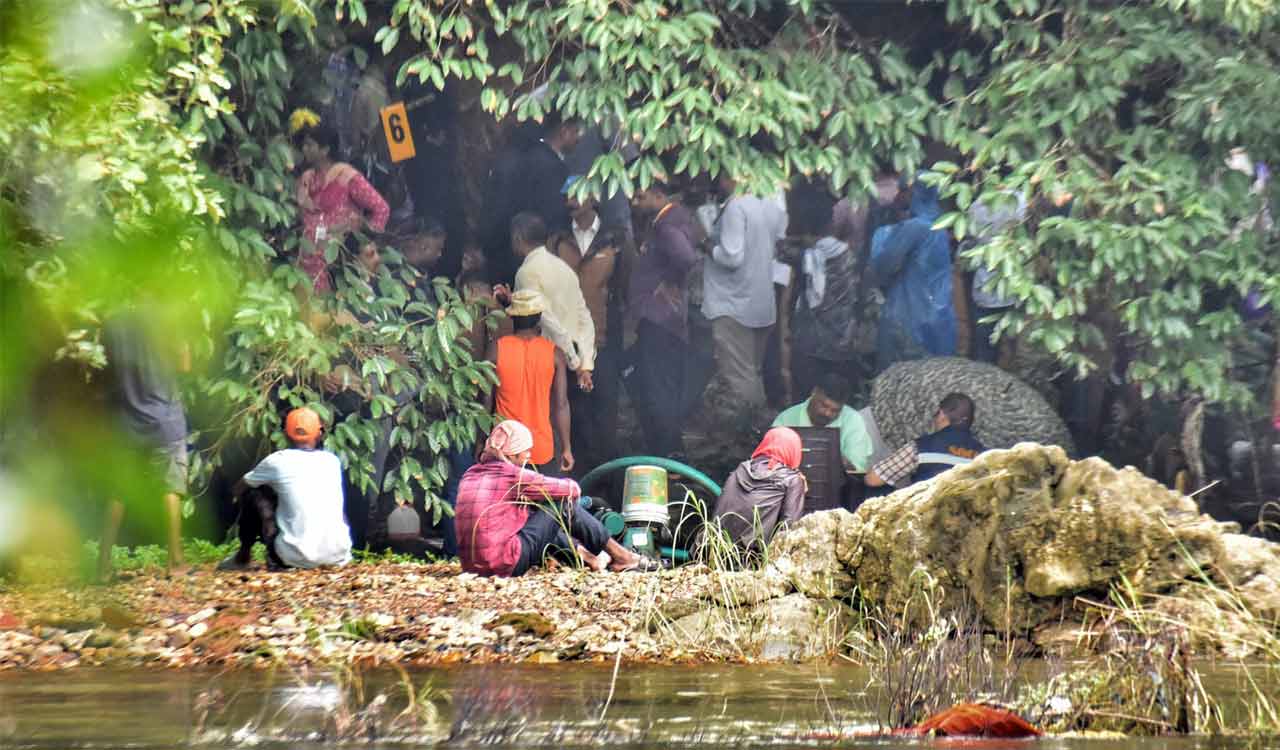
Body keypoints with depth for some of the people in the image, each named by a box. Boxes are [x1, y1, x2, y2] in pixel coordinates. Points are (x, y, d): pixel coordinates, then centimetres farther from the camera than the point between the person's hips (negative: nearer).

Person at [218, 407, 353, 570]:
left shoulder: (277, 461, 0)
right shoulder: (332, 461, 10)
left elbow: (239, 489, 18)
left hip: (296, 557, -3)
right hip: (338, 555, 3)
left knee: (252, 496, 15)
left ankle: (242, 558, 24)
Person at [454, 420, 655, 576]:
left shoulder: (469, 476, 11)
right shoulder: (514, 476, -10)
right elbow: (572, 489, -1)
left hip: (472, 565, 8)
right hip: (505, 565, -8)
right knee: (563, 504, 4)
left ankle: (588, 557, 25)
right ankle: (621, 556, 15)